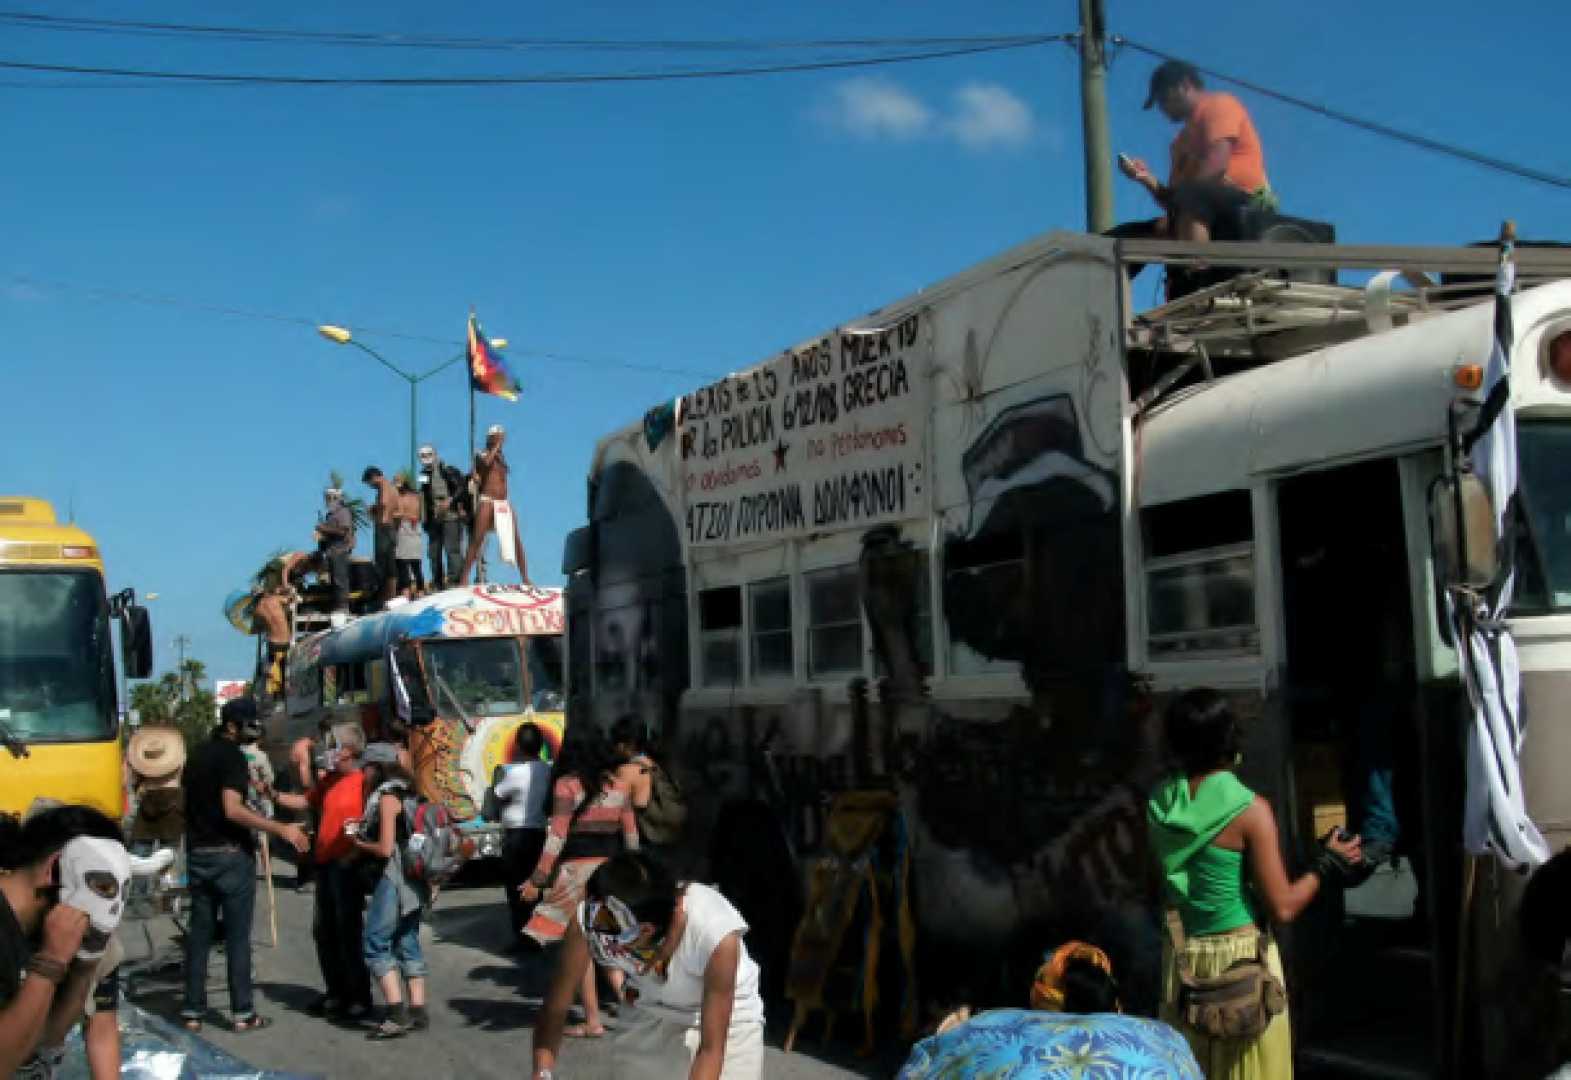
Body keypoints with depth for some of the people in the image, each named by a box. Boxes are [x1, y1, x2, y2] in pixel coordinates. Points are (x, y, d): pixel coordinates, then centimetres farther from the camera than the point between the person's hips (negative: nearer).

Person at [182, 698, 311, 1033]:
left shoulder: (198, 755, 13)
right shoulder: (232, 755, -12)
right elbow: (232, 810, -23)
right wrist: (282, 829, -24)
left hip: (197, 854, 7)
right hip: (230, 854, -7)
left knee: (199, 933, 9)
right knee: (237, 935, -2)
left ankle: (193, 1011, 10)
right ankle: (242, 1013, 0)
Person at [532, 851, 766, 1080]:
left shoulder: (716, 933, -40)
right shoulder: (589, 918, -30)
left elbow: (711, 1048, -31)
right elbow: (554, 1010, -20)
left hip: (725, 1018, -3)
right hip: (651, 1016, 3)